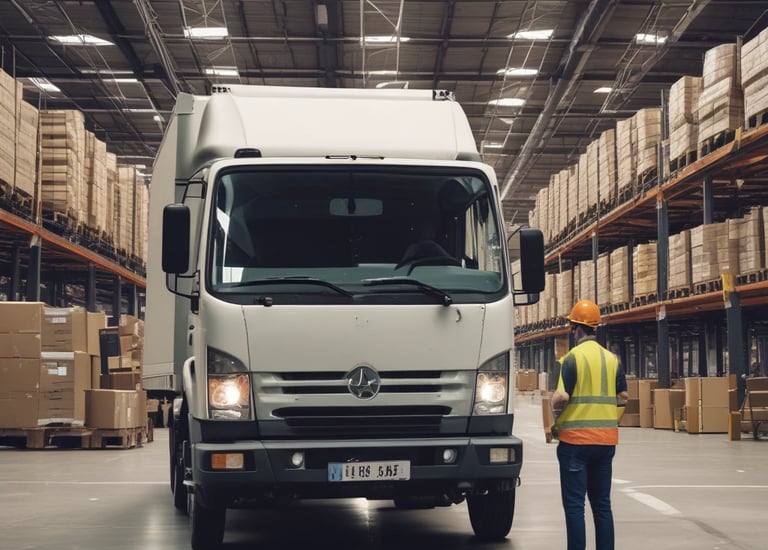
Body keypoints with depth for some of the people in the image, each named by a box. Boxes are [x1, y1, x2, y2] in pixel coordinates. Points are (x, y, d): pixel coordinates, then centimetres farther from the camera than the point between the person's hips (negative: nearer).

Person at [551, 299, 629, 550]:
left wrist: (554, 406, 3)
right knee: (602, 503, 12)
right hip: (606, 439, 5)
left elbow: (561, 397, -18)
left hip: (576, 438, -5)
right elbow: (623, 397, 10)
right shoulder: (612, 359, 7)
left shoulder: (572, 358, -10)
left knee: (574, 504, 0)